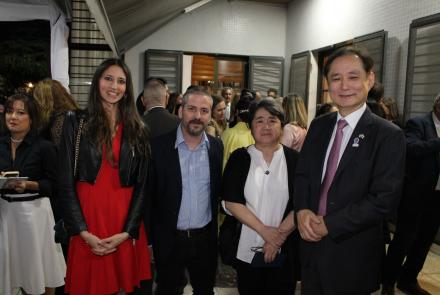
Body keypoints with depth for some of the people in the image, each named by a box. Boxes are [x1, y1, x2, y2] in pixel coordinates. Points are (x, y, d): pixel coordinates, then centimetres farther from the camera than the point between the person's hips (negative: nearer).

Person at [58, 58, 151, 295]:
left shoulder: (137, 129, 5)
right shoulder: (76, 123, 0)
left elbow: (142, 184, 3)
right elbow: (66, 182, -3)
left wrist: (127, 231, -7)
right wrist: (84, 232, -11)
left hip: (126, 224, 2)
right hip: (88, 218, -1)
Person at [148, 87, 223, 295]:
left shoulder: (216, 146, -1)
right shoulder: (159, 146, -11)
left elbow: (218, 190, 7)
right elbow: (148, 194, -7)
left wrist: (215, 230, 4)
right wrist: (149, 238, -5)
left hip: (206, 240, 3)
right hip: (168, 240, -2)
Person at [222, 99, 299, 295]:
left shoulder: (294, 160, -1)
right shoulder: (239, 158, 0)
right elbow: (231, 202, -7)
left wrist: (280, 234, -14)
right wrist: (264, 231, -14)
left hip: (284, 251, 0)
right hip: (246, 249, 1)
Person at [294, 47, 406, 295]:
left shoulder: (389, 136, -13)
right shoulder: (319, 126, 4)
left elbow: (385, 200, -18)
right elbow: (302, 174, 7)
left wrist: (330, 224, -18)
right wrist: (302, 211, -12)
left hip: (353, 253, -4)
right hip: (312, 242, 5)